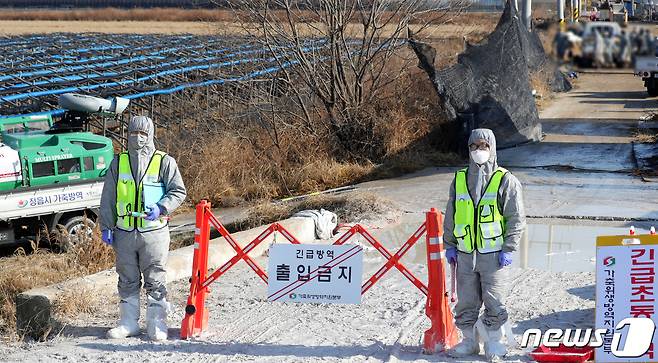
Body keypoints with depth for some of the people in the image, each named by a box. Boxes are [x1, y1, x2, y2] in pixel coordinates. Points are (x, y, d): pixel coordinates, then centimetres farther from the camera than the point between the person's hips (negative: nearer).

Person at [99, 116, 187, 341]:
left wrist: (161, 208, -15)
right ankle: (129, 322, 19)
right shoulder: (118, 162, 10)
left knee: (155, 280, 1)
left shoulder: (164, 162, 0)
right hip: (124, 232, 3)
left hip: (154, 231, -3)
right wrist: (106, 226, 7)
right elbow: (108, 198, 13)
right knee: (128, 280, 10)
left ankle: (157, 324, 9)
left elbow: (178, 192, 1)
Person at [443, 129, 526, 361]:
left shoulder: (505, 180, -2)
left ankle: (494, 343, 13)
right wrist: (450, 245, 13)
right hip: (465, 253, 4)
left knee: (493, 301, 0)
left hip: (492, 252, -4)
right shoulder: (459, 179, 10)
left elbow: (516, 218, -3)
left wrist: (508, 249, -8)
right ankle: (469, 341, 21)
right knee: (466, 301, 9)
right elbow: (450, 216, 17)